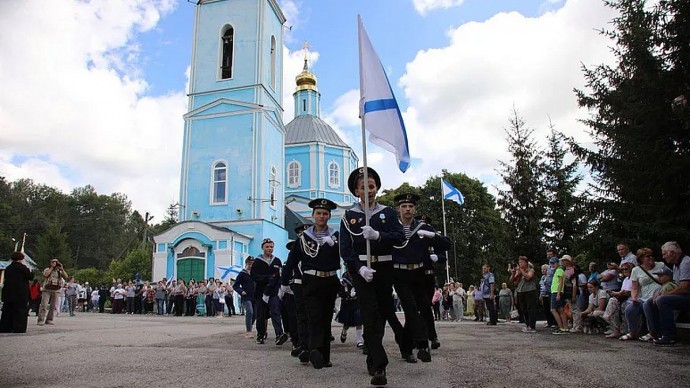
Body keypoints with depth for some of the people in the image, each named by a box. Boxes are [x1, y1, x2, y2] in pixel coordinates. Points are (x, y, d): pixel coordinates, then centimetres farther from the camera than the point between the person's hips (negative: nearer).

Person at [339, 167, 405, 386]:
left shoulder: (388, 212, 8)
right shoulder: (349, 216, 4)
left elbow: (400, 237, -6)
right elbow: (345, 248, -3)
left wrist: (377, 235, -23)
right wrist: (360, 268, -18)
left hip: (384, 269, 3)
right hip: (361, 269, -2)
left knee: (383, 313, 12)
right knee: (370, 315, -11)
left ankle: (372, 358, 33)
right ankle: (379, 367, -13)